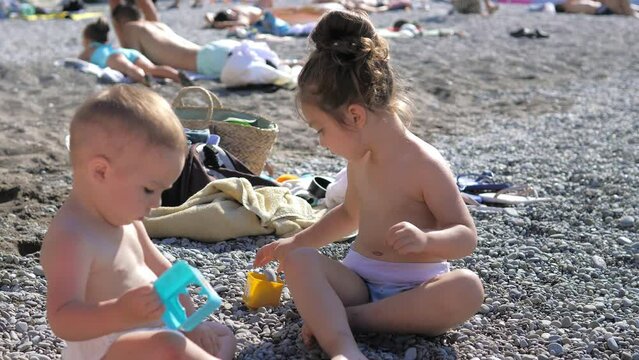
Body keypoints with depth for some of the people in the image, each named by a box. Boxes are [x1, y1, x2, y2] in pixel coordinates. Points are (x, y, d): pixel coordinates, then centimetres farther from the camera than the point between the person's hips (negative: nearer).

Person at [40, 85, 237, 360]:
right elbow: (62, 320, -32)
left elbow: (160, 271, 18)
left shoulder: (123, 219, 8)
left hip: (149, 335, 11)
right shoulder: (71, 237, -24)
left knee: (223, 335, 16)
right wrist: (121, 314, -48)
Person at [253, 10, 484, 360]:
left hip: (415, 289, -5)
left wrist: (426, 241, -35)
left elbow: (466, 236, -14)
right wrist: (294, 242, 27)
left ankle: (333, 317, -30)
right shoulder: (359, 158, 7)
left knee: (467, 288, -35)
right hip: (358, 279, 5)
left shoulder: (424, 164, -14)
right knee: (295, 258, -18)